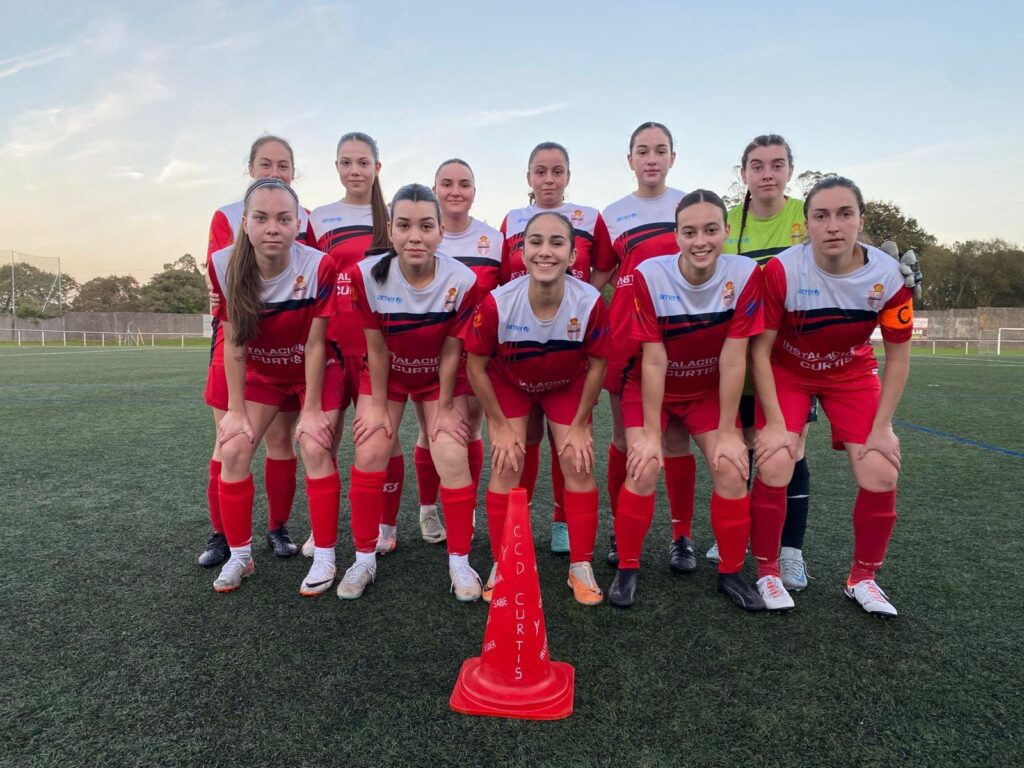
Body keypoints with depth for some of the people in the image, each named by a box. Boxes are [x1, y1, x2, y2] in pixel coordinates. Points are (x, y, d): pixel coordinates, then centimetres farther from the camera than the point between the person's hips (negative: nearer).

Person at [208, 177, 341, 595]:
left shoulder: (319, 267, -28)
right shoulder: (224, 265, -21)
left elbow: (315, 345, -21)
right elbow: (233, 343, -13)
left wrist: (311, 410, -16)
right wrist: (236, 410, -10)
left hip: (315, 370, -3)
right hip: (261, 371, 3)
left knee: (315, 448, -15)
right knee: (233, 451, -4)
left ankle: (324, 556, 0)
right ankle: (239, 555, 14)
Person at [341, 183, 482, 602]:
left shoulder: (463, 281, -27)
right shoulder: (367, 275, -26)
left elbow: (450, 352, -17)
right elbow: (377, 348, -16)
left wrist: (444, 408, -9)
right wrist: (377, 405, -8)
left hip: (441, 377, -1)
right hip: (386, 374, 1)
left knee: (452, 458, -10)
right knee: (370, 454, -6)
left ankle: (460, 562, 7)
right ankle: (364, 560, 13)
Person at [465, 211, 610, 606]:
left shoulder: (590, 302, -30)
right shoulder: (497, 303, -32)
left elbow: (596, 365, -13)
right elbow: (476, 366, -17)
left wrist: (579, 425, -8)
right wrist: (500, 426, -12)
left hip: (567, 385, 1)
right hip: (509, 383, -1)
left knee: (578, 463, -6)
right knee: (507, 466, -8)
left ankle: (581, 567, 12)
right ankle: (501, 565, 12)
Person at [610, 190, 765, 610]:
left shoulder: (744, 274, -20)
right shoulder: (649, 275, -24)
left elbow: (733, 359, -18)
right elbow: (653, 362, -21)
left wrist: (728, 433, -14)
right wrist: (651, 433, -18)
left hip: (709, 390, 2)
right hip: (649, 388, -1)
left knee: (732, 470, -10)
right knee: (644, 469, -17)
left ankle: (731, 572, 13)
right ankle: (627, 570, 5)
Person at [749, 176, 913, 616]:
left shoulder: (887, 274, -19)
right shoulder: (781, 270, -26)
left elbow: (897, 355, -7)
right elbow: (760, 350, -19)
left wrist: (882, 427, -9)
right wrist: (775, 423, -20)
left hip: (852, 375, 3)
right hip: (786, 372, -2)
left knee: (881, 476, -8)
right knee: (774, 469, -19)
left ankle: (862, 578, 17)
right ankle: (767, 573, 5)